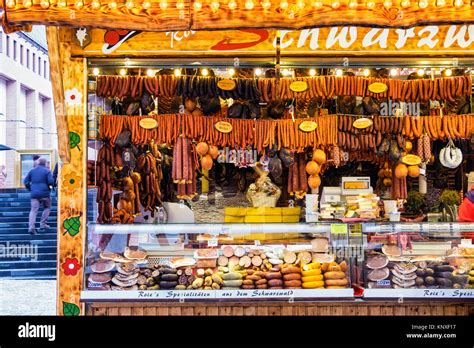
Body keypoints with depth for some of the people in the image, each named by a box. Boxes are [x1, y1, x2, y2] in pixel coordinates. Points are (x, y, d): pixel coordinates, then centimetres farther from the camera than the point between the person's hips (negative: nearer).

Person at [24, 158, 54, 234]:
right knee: (47, 208, 17)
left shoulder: (32, 171, 11)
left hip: (34, 193, 3)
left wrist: (30, 189, 18)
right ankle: (42, 224, 10)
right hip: (44, 193, -3)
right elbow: (51, 181, -13)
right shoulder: (47, 171, -3)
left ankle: (31, 227, -15)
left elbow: (26, 181, 10)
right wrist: (50, 185, 9)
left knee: (34, 210, -1)